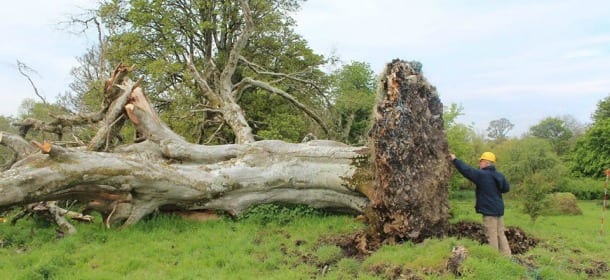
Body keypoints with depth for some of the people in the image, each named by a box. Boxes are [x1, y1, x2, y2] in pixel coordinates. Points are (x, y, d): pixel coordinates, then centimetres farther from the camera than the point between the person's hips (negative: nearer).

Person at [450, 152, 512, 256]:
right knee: (501, 234, 15)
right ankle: (507, 255, 18)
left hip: (489, 210, -7)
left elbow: (466, 170, -18)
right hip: (499, 209, 7)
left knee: (492, 236, -1)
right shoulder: (499, 176, 6)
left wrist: (455, 160, -9)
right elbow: (506, 188, 19)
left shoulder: (481, 175, -16)